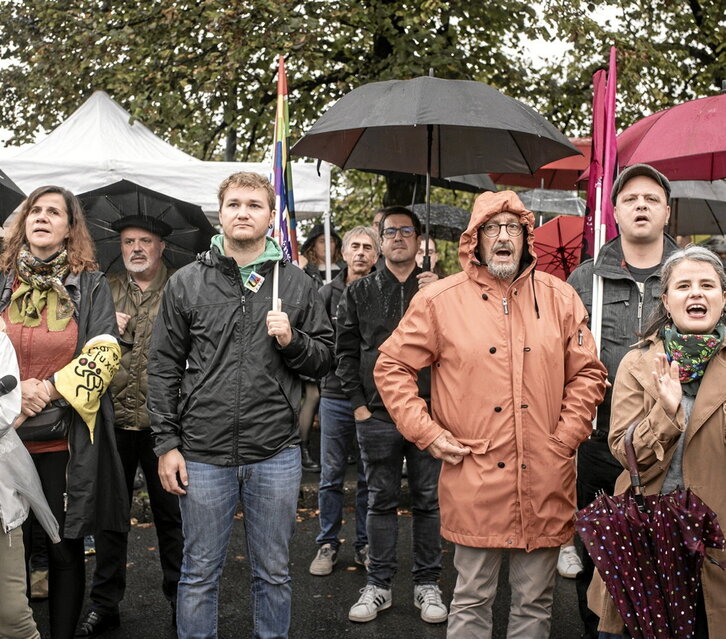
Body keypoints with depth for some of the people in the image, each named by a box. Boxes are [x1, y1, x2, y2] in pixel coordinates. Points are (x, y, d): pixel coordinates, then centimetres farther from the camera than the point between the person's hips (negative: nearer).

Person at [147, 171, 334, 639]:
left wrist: (292, 341, -13)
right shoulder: (187, 283, 3)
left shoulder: (297, 284, 4)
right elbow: (164, 368, 3)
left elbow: (324, 359, 8)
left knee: (274, 573, 14)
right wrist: (166, 443, -2)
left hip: (276, 455, 1)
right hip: (204, 455, 0)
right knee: (200, 574, 11)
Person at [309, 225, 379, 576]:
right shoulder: (328, 293, 4)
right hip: (335, 396, 1)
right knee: (331, 476, 8)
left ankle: (365, 544, 23)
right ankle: (328, 544, 21)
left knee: (370, 478, 9)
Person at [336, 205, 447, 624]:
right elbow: (346, 351, 8)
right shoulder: (360, 292, 9)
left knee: (429, 501, 7)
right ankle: (379, 585, 18)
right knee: (382, 502, 9)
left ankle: (428, 584, 19)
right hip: (377, 415, 1)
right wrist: (358, 403, 0)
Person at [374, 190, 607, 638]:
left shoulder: (561, 298, 6)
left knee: (535, 602, 15)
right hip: (475, 481, -2)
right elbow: (392, 368, 4)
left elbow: (588, 374, 10)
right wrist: (427, 433, -3)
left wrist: (566, 437, 1)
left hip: (544, 482, 2)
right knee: (472, 601, 10)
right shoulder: (440, 300, -1)